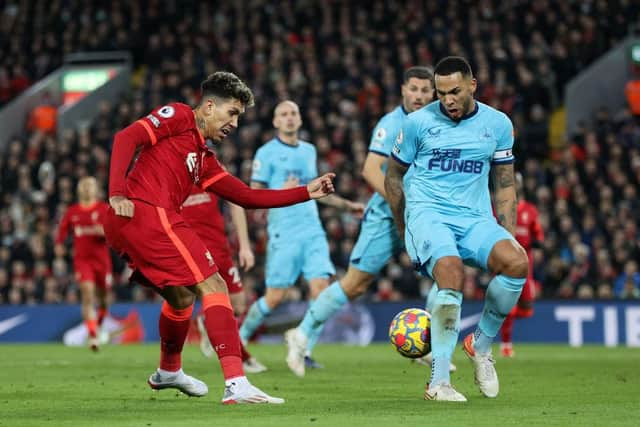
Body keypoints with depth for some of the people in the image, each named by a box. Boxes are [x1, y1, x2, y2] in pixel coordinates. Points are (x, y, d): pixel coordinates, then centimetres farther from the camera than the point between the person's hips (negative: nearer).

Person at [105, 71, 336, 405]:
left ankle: (168, 372, 52)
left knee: (182, 296, 30)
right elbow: (127, 138, -8)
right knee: (213, 287, -12)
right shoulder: (179, 117, 5)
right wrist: (117, 193, -19)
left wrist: (306, 193, 21)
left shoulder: (205, 159, 28)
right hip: (150, 215, -10)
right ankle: (236, 384, -22)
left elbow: (247, 197, 25)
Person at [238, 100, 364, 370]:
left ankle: (305, 350, -4)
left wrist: (346, 205, 30)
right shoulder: (267, 153, -1)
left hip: (313, 231, 5)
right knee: (275, 297, -4)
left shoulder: (309, 151, 17)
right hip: (284, 234, -5)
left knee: (321, 288, -11)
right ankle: (240, 339, 18)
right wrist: (281, 192, -20)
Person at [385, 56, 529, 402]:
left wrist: (508, 235, 8)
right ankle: (438, 382, -26)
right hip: (428, 214, -3)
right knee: (451, 274, -34)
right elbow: (393, 177, 11)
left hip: (476, 218, 3)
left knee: (517, 263, -28)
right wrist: (405, 232, 9)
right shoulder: (418, 122, 1)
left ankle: (481, 345, -2)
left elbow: (504, 184, 17)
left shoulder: (498, 124, 8)